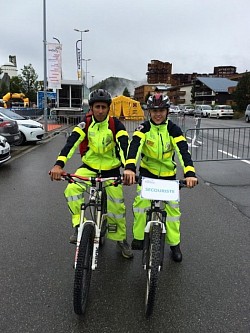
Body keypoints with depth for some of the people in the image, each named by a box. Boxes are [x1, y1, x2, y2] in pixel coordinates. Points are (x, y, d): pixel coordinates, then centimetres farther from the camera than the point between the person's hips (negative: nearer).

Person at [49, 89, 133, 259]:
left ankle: (121, 239, 22)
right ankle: (79, 226, -8)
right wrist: (59, 164, -41)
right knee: (72, 189, -26)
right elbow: (71, 143, -24)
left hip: (111, 169, -1)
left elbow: (124, 146, -28)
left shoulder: (116, 125, -15)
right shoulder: (85, 124, -11)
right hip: (89, 166, 1)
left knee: (117, 205, -2)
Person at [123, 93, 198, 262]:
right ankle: (139, 237, 1)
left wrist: (190, 173, -44)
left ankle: (175, 244, 18)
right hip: (147, 171, 0)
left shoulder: (173, 129, -13)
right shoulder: (144, 128, -13)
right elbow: (134, 146, -31)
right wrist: (129, 167, -51)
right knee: (141, 201, -19)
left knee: (172, 207, 0)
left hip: (168, 173, 1)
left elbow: (183, 150, -27)